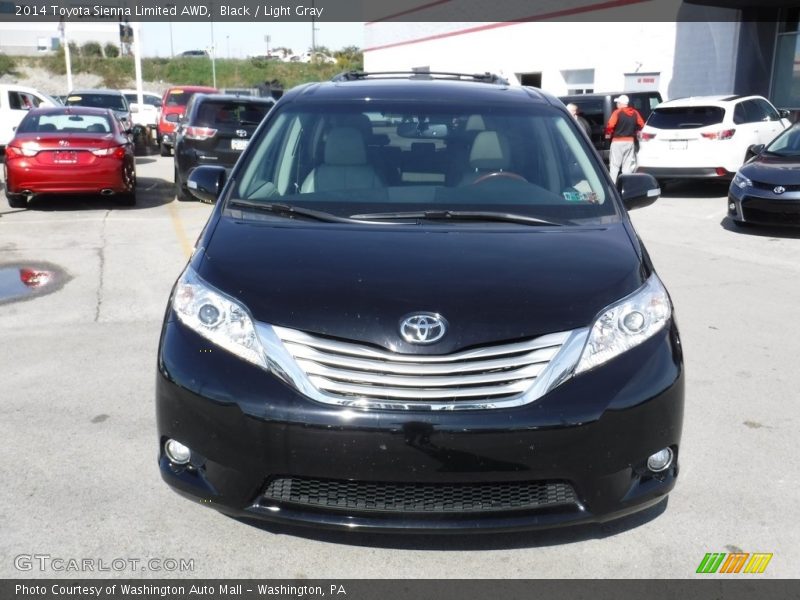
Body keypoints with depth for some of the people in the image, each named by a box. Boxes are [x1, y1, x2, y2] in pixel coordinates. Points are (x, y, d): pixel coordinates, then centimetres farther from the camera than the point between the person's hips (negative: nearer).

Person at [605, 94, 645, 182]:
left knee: (614, 165, -1)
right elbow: (641, 125, 7)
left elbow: (610, 126, -18)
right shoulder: (635, 113, 6)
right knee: (628, 165, 9)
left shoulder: (617, 112, -10)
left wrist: (608, 134, 0)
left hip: (618, 141, -5)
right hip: (630, 141, 5)